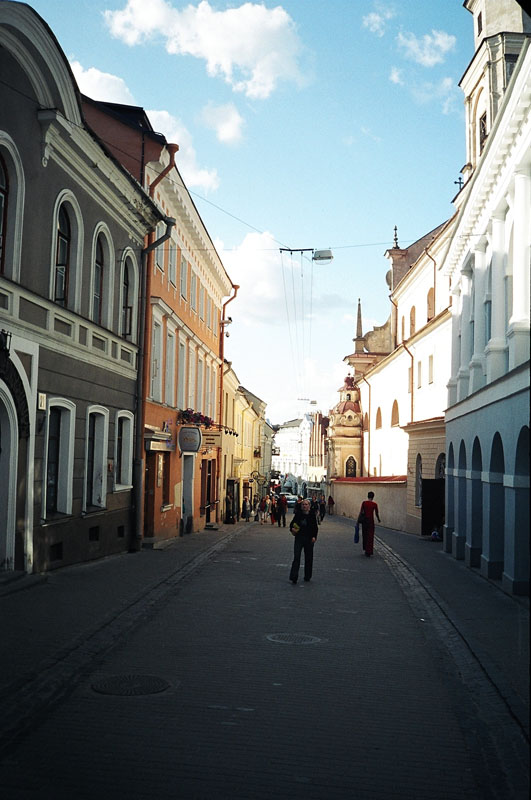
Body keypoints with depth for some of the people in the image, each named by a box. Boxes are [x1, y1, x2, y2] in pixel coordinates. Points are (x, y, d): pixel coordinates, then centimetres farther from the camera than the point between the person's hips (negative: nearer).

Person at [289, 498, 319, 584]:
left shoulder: (312, 515, 0)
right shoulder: (298, 514, 2)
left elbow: (315, 528, 4)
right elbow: (292, 523, 12)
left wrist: (314, 536, -9)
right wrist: (292, 529, -10)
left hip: (309, 539, 1)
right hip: (299, 538, 0)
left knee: (308, 558, 9)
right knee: (296, 557, -9)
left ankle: (307, 576, 24)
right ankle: (294, 577, -12)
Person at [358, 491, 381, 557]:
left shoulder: (364, 503, -3)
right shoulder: (375, 504, -6)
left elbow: (361, 512, -4)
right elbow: (377, 514, 4)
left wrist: (358, 520, 3)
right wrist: (379, 519, 23)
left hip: (364, 520, 2)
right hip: (371, 521, -2)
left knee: (365, 535, 17)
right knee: (370, 537, 2)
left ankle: (366, 550, 27)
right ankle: (368, 552, -2)